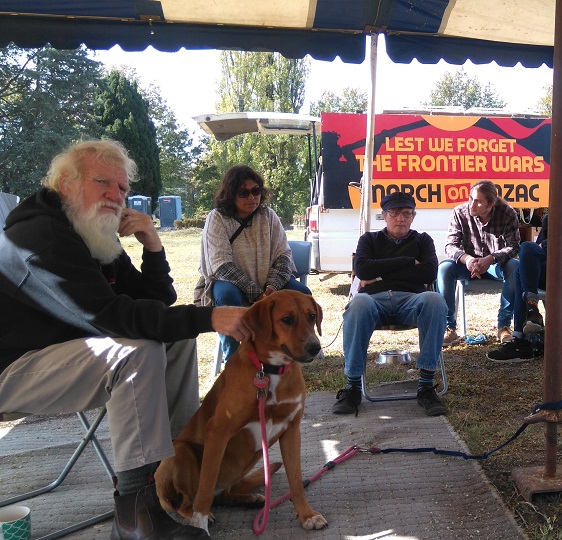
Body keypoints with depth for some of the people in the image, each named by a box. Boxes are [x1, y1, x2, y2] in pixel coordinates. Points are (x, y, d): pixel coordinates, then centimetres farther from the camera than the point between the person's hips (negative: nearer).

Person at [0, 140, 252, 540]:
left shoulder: (99, 239, 7)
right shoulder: (39, 236, -23)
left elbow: (156, 304, 6)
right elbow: (106, 316, -34)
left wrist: (154, 248, -11)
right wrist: (207, 318, -34)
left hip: (65, 349, 10)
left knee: (177, 337, 1)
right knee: (138, 351, -31)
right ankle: (139, 504, -23)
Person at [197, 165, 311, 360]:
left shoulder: (268, 216, 2)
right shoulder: (217, 219, -10)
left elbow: (283, 254, -2)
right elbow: (221, 264, -19)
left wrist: (272, 287, -21)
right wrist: (255, 293, -25)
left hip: (267, 283, 4)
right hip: (229, 281, -3)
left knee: (302, 293, -19)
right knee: (228, 296, -37)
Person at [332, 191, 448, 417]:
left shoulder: (422, 240, 26)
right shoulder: (370, 239, 25)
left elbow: (429, 272, 5)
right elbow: (361, 269, 3)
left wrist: (381, 275, 0)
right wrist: (407, 262, 3)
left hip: (411, 299, 1)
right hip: (375, 299, -1)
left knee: (435, 300, -35)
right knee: (359, 303, -38)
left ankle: (426, 386, -32)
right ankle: (353, 386, -31)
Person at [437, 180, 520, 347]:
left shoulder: (508, 214, -13)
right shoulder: (460, 212, -12)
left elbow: (513, 247, -16)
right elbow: (450, 245, -13)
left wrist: (490, 259, -36)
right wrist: (466, 259, -36)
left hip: (496, 264, 0)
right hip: (469, 263, 1)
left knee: (515, 267, -33)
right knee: (444, 268, -30)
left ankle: (504, 326, -21)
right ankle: (449, 328, -25)